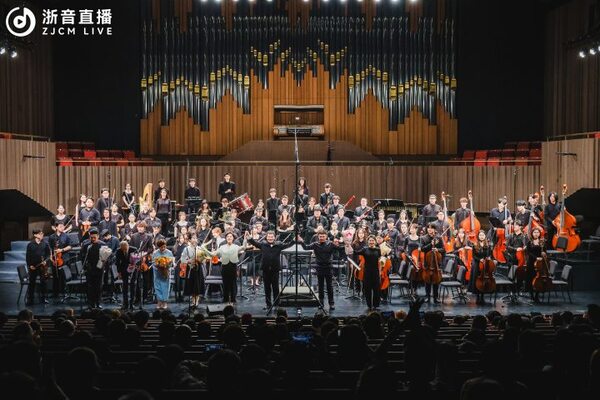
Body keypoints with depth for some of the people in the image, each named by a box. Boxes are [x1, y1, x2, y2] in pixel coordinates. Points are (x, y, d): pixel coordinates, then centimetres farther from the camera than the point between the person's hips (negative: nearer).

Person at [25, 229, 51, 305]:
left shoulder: (45, 244, 4)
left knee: (43, 282, 4)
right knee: (32, 283, 2)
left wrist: (46, 261, -9)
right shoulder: (30, 244, 0)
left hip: (43, 266, 1)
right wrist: (30, 265, -6)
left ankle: (43, 298, 15)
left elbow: (48, 254, 8)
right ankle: (30, 300, 7)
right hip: (33, 266, -1)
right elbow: (27, 256, 1)